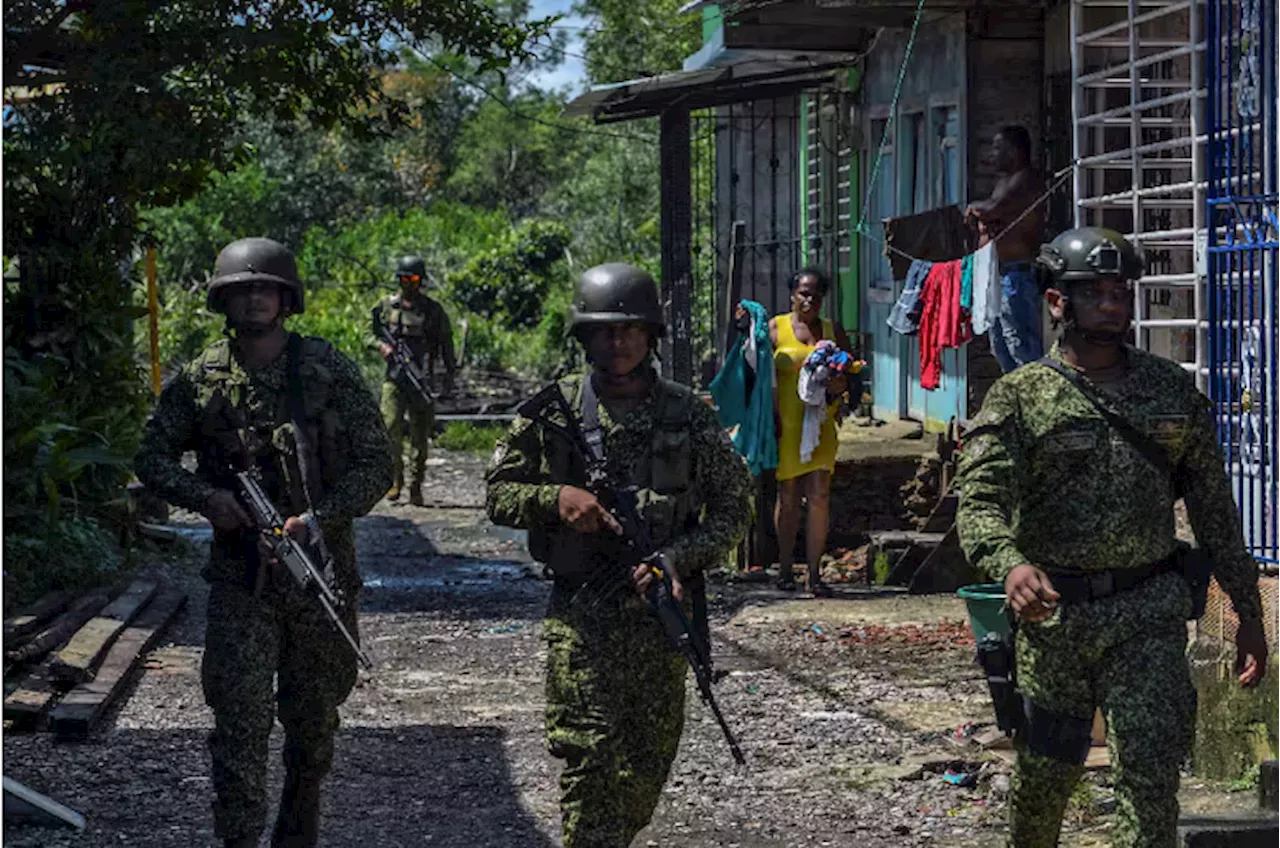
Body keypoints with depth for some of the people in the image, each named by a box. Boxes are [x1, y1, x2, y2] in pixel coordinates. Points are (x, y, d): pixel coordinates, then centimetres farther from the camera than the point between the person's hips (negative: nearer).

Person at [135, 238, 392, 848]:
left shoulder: (329, 372, -2)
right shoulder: (201, 379, 1)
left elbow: (375, 462, -3)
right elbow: (152, 456, 9)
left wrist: (319, 519, -17)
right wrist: (205, 497, -10)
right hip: (239, 575, -1)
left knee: (314, 719, 13)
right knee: (239, 716, -9)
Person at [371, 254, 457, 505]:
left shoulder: (433, 310, 6)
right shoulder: (386, 306, 8)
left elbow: (446, 344, 10)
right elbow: (371, 333, 15)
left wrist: (450, 374, 3)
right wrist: (382, 345, -7)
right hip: (394, 378, 0)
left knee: (420, 434, 1)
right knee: (391, 429, -10)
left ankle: (416, 486, 7)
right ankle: (395, 479, 0)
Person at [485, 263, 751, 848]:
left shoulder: (687, 415, 3)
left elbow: (733, 505, 6)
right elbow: (498, 493, 6)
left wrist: (679, 557, -10)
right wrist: (555, 499, -14)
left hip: (662, 606, 2)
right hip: (581, 612, -2)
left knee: (649, 763, 9)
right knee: (587, 756, -9)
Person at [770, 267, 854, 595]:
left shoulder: (833, 331, 13)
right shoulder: (774, 328, 5)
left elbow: (850, 375, 16)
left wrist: (839, 383, -7)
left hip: (821, 423, 2)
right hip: (786, 423, -2)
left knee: (820, 494, -7)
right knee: (788, 496, 4)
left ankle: (813, 572, -3)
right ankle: (785, 568, 15)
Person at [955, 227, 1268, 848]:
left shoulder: (1173, 390, 8)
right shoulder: (1019, 398, -2)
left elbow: (1213, 505, 12)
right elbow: (980, 501, -15)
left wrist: (1249, 611, 10)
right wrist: (1011, 564, -37)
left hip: (1149, 614, 1)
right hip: (1052, 611, -1)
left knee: (1151, 775, -8)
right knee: (1045, 771, 12)